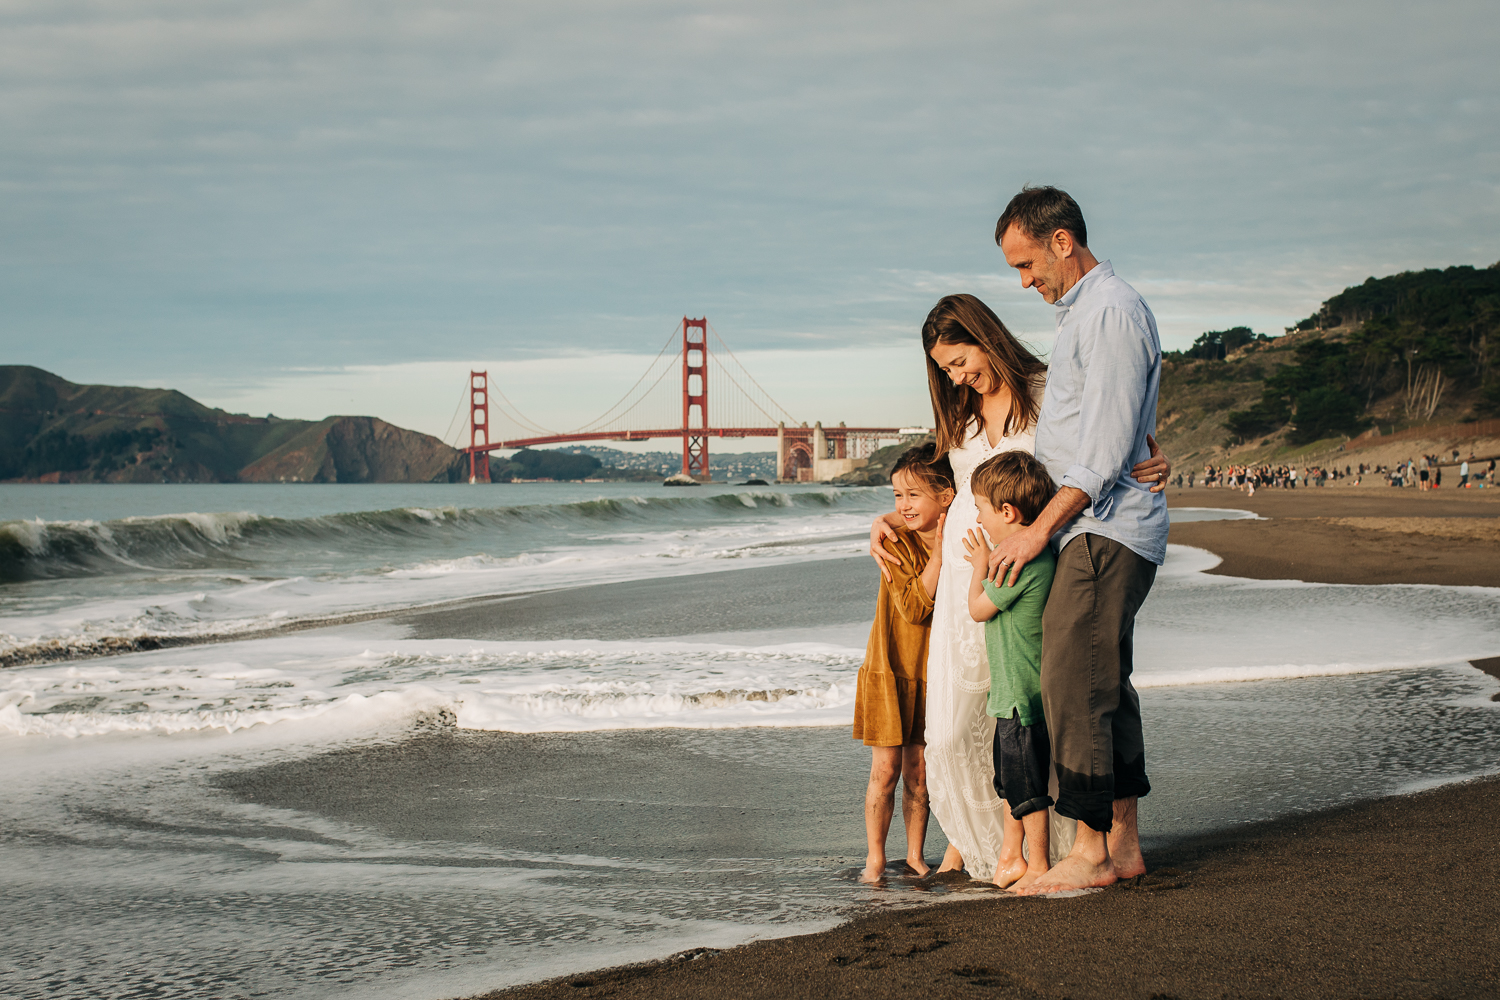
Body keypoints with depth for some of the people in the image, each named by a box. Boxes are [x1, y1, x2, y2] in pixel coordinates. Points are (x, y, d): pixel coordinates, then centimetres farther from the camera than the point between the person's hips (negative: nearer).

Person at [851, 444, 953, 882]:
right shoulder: (895, 544, -11)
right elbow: (913, 607, -21)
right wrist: (939, 555, -24)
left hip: (932, 677, 3)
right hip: (888, 673, -3)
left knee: (919, 772, 8)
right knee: (885, 770, -2)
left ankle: (915, 853, 20)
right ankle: (875, 856, 8)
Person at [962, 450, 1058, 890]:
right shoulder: (1037, 555, 8)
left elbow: (978, 607, -11)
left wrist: (980, 564, 1)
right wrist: (987, 563, 20)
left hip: (1022, 694, -10)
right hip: (1013, 693, 10)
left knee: (1027, 787, -1)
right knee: (1009, 780, 20)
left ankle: (1037, 866, 7)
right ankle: (1011, 857, 30)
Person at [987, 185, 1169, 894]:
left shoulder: (1112, 311, -13)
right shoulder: (1082, 312, 19)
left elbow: (1106, 447, -19)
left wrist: (1040, 529, -18)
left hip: (1106, 532, -10)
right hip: (1097, 531, 10)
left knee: (1073, 687, -11)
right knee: (1106, 688, 10)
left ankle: (1090, 852, -8)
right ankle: (1123, 844, 14)